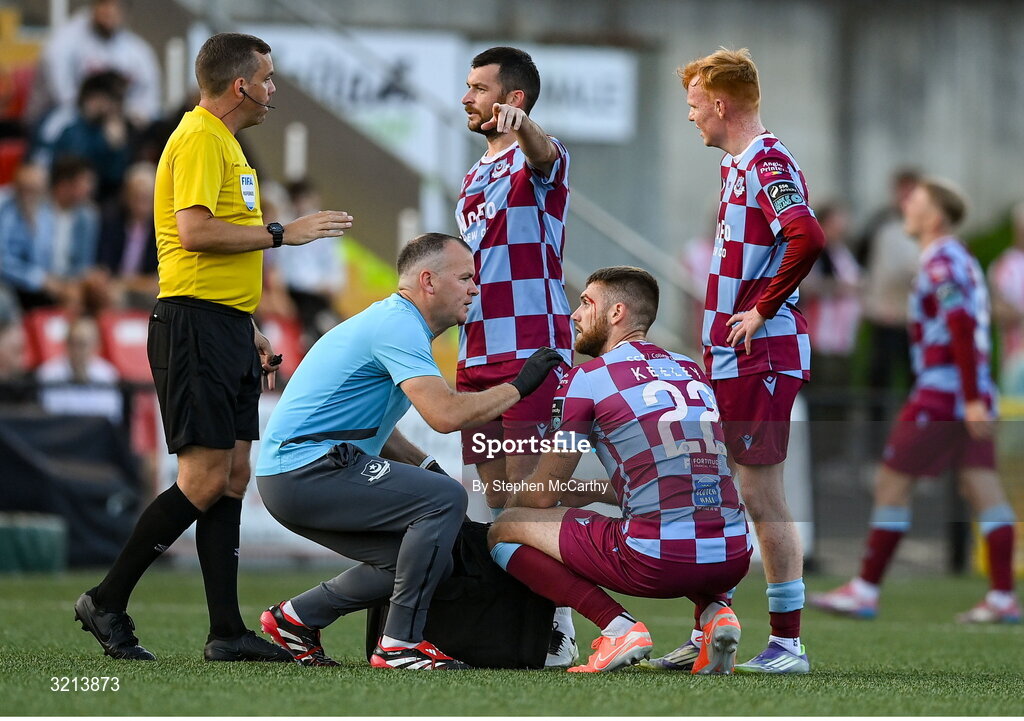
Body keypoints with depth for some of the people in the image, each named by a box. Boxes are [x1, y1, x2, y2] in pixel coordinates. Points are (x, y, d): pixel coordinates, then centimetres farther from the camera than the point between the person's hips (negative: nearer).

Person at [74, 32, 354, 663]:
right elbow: (194, 232, -23)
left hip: (227, 328, 11)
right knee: (205, 480, -11)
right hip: (197, 326, -11)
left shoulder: (223, 142, 22)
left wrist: (250, 332, 24)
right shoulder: (200, 139, -11)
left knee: (233, 476, 7)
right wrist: (281, 233, -15)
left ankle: (227, 633, 7)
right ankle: (107, 603, -3)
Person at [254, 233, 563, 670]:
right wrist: (518, 387, -12)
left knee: (426, 562, 11)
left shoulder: (391, 321, 20)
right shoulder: (398, 326, -14)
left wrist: (426, 468, 14)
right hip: (310, 467, -11)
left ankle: (295, 618, 17)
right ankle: (400, 644, -15)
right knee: (445, 499, -19)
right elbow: (445, 414, -26)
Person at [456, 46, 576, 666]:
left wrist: (521, 125, -54)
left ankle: (557, 628, -9)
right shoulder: (477, 174, 21)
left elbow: (541, 154, -32)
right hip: (478, 354, 8)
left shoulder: (538, 159, -5)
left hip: (532, 347, -8)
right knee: (497, 497, 8)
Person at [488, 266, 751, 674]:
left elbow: (541, 495, 9)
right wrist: (578, 492, 37)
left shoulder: (587, 378, 2)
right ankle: (713, 611, 12)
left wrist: (507, 506, 32)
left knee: (504, 532, 11)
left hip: (657, 561, -6)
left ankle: (617, 626, -4)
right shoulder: (694, 373, 19)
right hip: (732, 560, 6)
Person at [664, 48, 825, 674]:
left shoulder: (768, 163, -14)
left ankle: (789, 645, -1)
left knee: (762, 495, -7)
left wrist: (761, 310, -22)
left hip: (761, 355, -10)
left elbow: (807, 238, -30)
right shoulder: (737, 164, 17)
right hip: (727, 357, 10)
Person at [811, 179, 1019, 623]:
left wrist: (972, 399, -24)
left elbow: (962, 329, -21)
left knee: (891, 484, -2)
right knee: (982, 487, 4)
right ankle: (1003, 598, -1)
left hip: (940, 398, -9)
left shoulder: (941, 263, -12)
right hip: (972, 397, 9)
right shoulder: (961, 260, 17)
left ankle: (865, 591, 3)